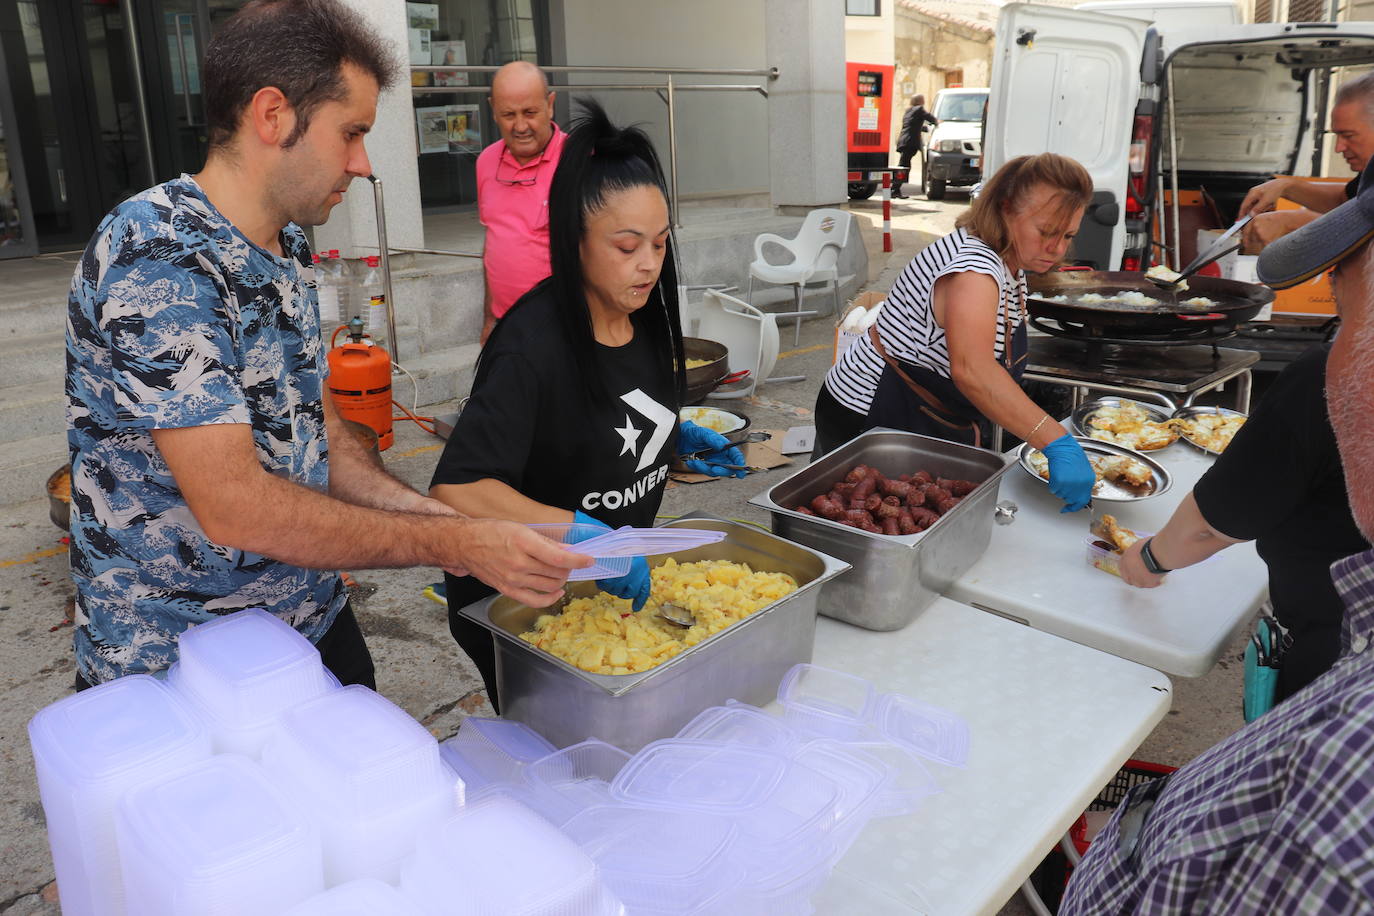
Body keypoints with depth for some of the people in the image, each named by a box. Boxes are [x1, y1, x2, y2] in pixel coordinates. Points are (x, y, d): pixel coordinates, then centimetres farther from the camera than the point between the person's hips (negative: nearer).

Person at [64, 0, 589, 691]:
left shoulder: (289, 246, 5)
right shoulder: (154, 256, -24)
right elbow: (233, 507, -28)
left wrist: (434, 516, -6)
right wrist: (451, 544, -25)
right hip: (172, 664, -7)